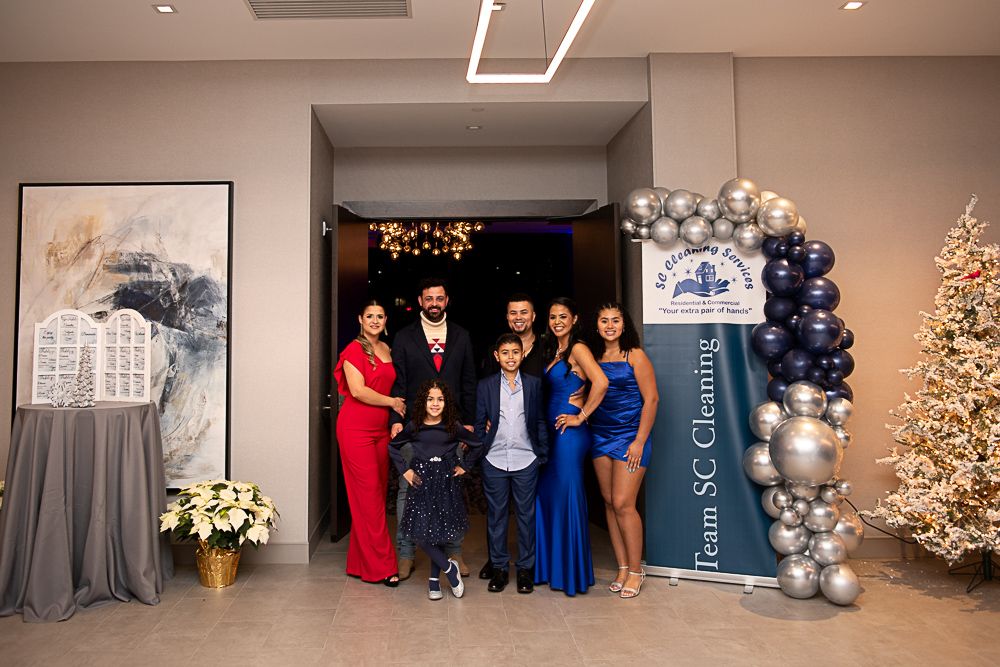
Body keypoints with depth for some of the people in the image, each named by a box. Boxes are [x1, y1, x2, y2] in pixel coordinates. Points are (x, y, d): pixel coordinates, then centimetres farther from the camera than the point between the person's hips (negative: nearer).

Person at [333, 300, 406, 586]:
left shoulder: (386, 349, 14)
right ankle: (381, 566, 4)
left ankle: (361, 561, 19)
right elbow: (358, 390, -15)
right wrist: (392, 402, -8)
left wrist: (396, 421, 10)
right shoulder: (354, 350, -7)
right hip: (357, 428, -7)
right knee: (368, 495, -4)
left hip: (381, 429, 7)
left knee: (378, 493, 8)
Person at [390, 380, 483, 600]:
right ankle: (449, 568, 12)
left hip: (446, 482, 0)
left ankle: (434, 579, 21)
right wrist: (404, 470, 5)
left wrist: (464, 466, 6)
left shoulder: (454, 427, -3)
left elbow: (477, 446, 10)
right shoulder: (414, 427, -2)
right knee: (420, 531, -7)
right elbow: (393, 447, 12)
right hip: (421, 481, 1)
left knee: (440, 531, 4)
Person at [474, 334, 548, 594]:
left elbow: (540, 421, 7)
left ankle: (525, 568, 19)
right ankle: (498, 567, 21)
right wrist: (479, 453, 2)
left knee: (526, 515, 7)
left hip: (526, 461, 0)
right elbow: (480, 423, 7)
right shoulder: (486, 385, 4)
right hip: (494, 462, 0)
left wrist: (543, 454, 3)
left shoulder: (533, 384, 4)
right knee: (496, 515, 9)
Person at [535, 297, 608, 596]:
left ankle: (573, 572, 13)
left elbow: (600, 382, -25)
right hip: (552, 431, 9)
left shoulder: (577, 349, -11)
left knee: (568, 497, -1)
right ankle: (550, 566, 25)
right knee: (546, 496, 12)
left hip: (570, 433, -9)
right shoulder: (552, 350, 15)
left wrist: (581, 416, -17)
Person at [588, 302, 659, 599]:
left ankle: (636, 570, 8)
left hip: (630, 435, -5)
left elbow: (651, 399, -8)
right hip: (600, 437, 5)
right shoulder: (593, 357, 9)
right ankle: (622, 568, 19)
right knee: (609, 503, 8)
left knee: (623, 504, -8)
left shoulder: (635, 356, -5)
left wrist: (639, 441, -12)